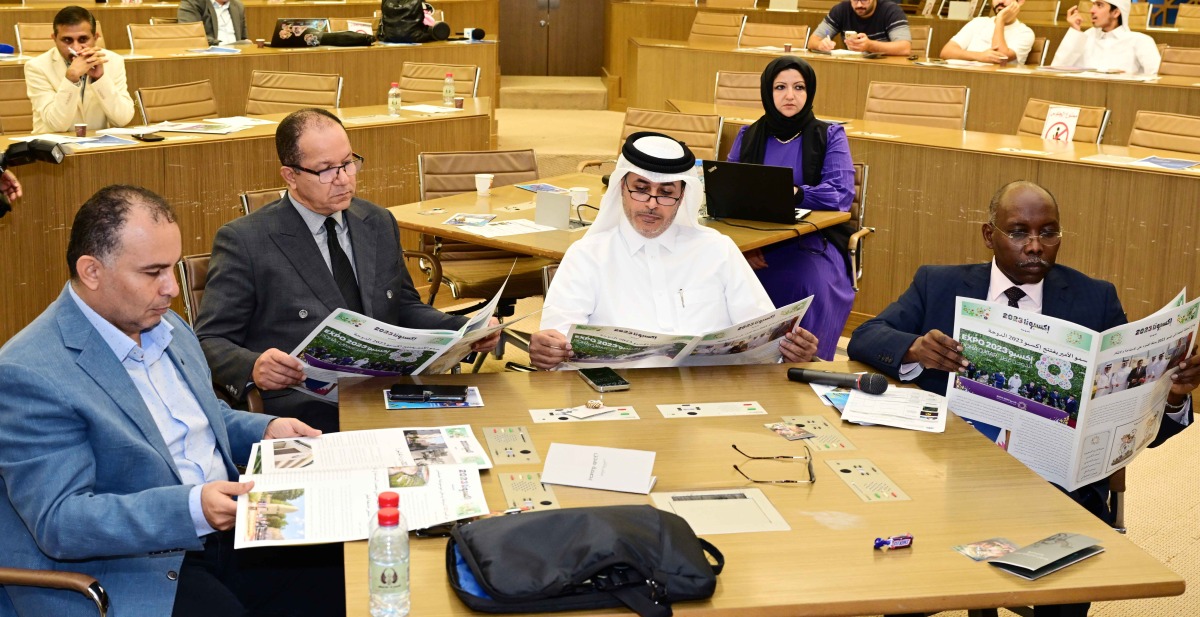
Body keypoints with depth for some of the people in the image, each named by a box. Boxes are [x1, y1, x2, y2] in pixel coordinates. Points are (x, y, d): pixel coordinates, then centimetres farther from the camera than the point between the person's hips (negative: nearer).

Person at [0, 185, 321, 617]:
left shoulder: (165, 327, 9)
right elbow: (59, 521, -21)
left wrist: (265, 430, 5)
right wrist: (192, 509, -30)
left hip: (224, 528, 7)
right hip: (122, 573, -7)